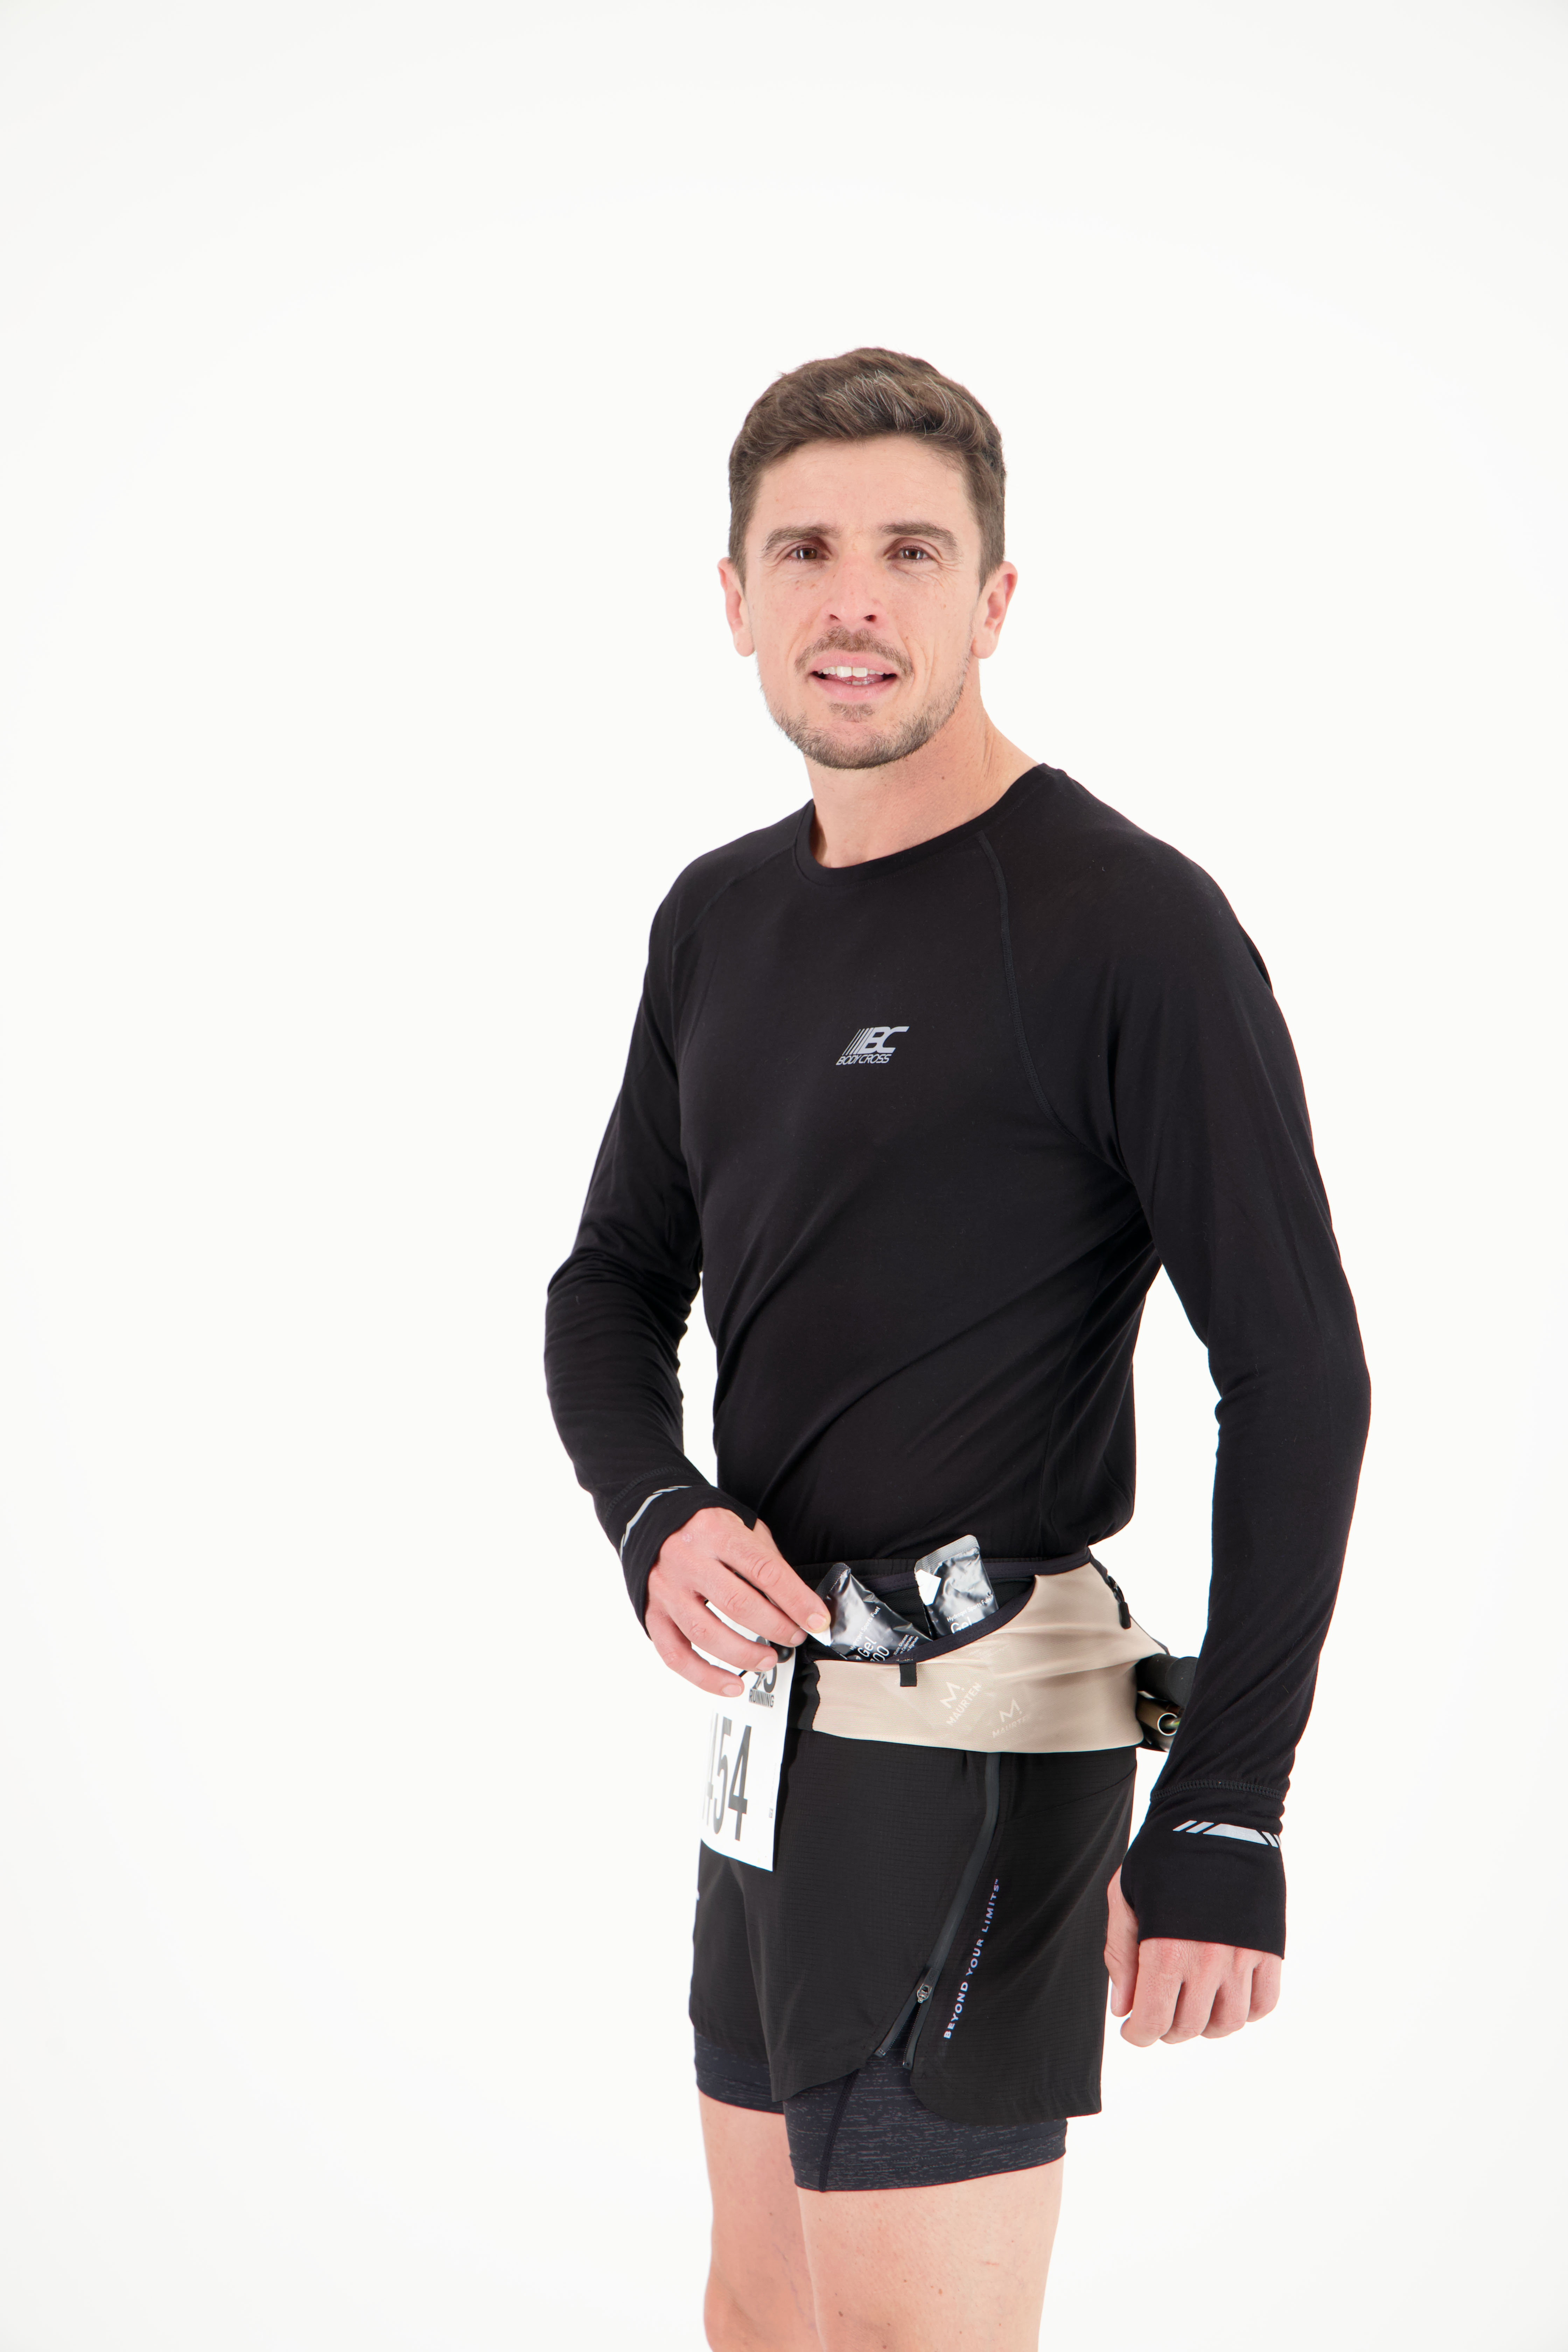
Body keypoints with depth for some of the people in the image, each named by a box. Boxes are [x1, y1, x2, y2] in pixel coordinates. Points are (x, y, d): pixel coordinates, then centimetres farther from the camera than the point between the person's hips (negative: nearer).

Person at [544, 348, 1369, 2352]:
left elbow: (1298, 1376, -14)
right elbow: (616, 1281, 17)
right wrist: (659, 1521, -6)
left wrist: (1224, 1819, -18)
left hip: (973, 1731, -8)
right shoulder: (720, 918, 10)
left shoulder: (1131, 924, -13)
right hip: (776, 1695, 8)